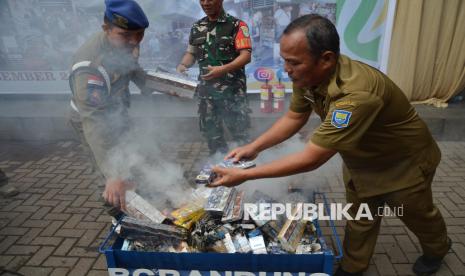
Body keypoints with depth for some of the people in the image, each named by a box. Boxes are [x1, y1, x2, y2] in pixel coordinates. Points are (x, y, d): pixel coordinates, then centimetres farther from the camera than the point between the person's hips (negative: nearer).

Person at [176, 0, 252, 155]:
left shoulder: (236, 25, -3)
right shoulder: (196, 27, 13)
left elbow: (246, 55, -11)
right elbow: (191, 53, 19)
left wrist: (223, 69, -25)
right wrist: (182, 65, -2)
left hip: (232, 90, -5)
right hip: (206, 89, 5)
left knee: (239, 131, -2)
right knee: (210, 131, 12)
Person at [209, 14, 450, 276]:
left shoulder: (356, 93, -45)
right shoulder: (308, 75, -21)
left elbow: (311, 159, -42)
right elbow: (294, 118, -5)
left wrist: (245, 175, -38)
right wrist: (254, 147, -16)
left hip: (404, 160, -5)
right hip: (359, 159, 5)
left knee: (416, 213, 23)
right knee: (359, 218, 16)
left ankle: (437, 249, 55)